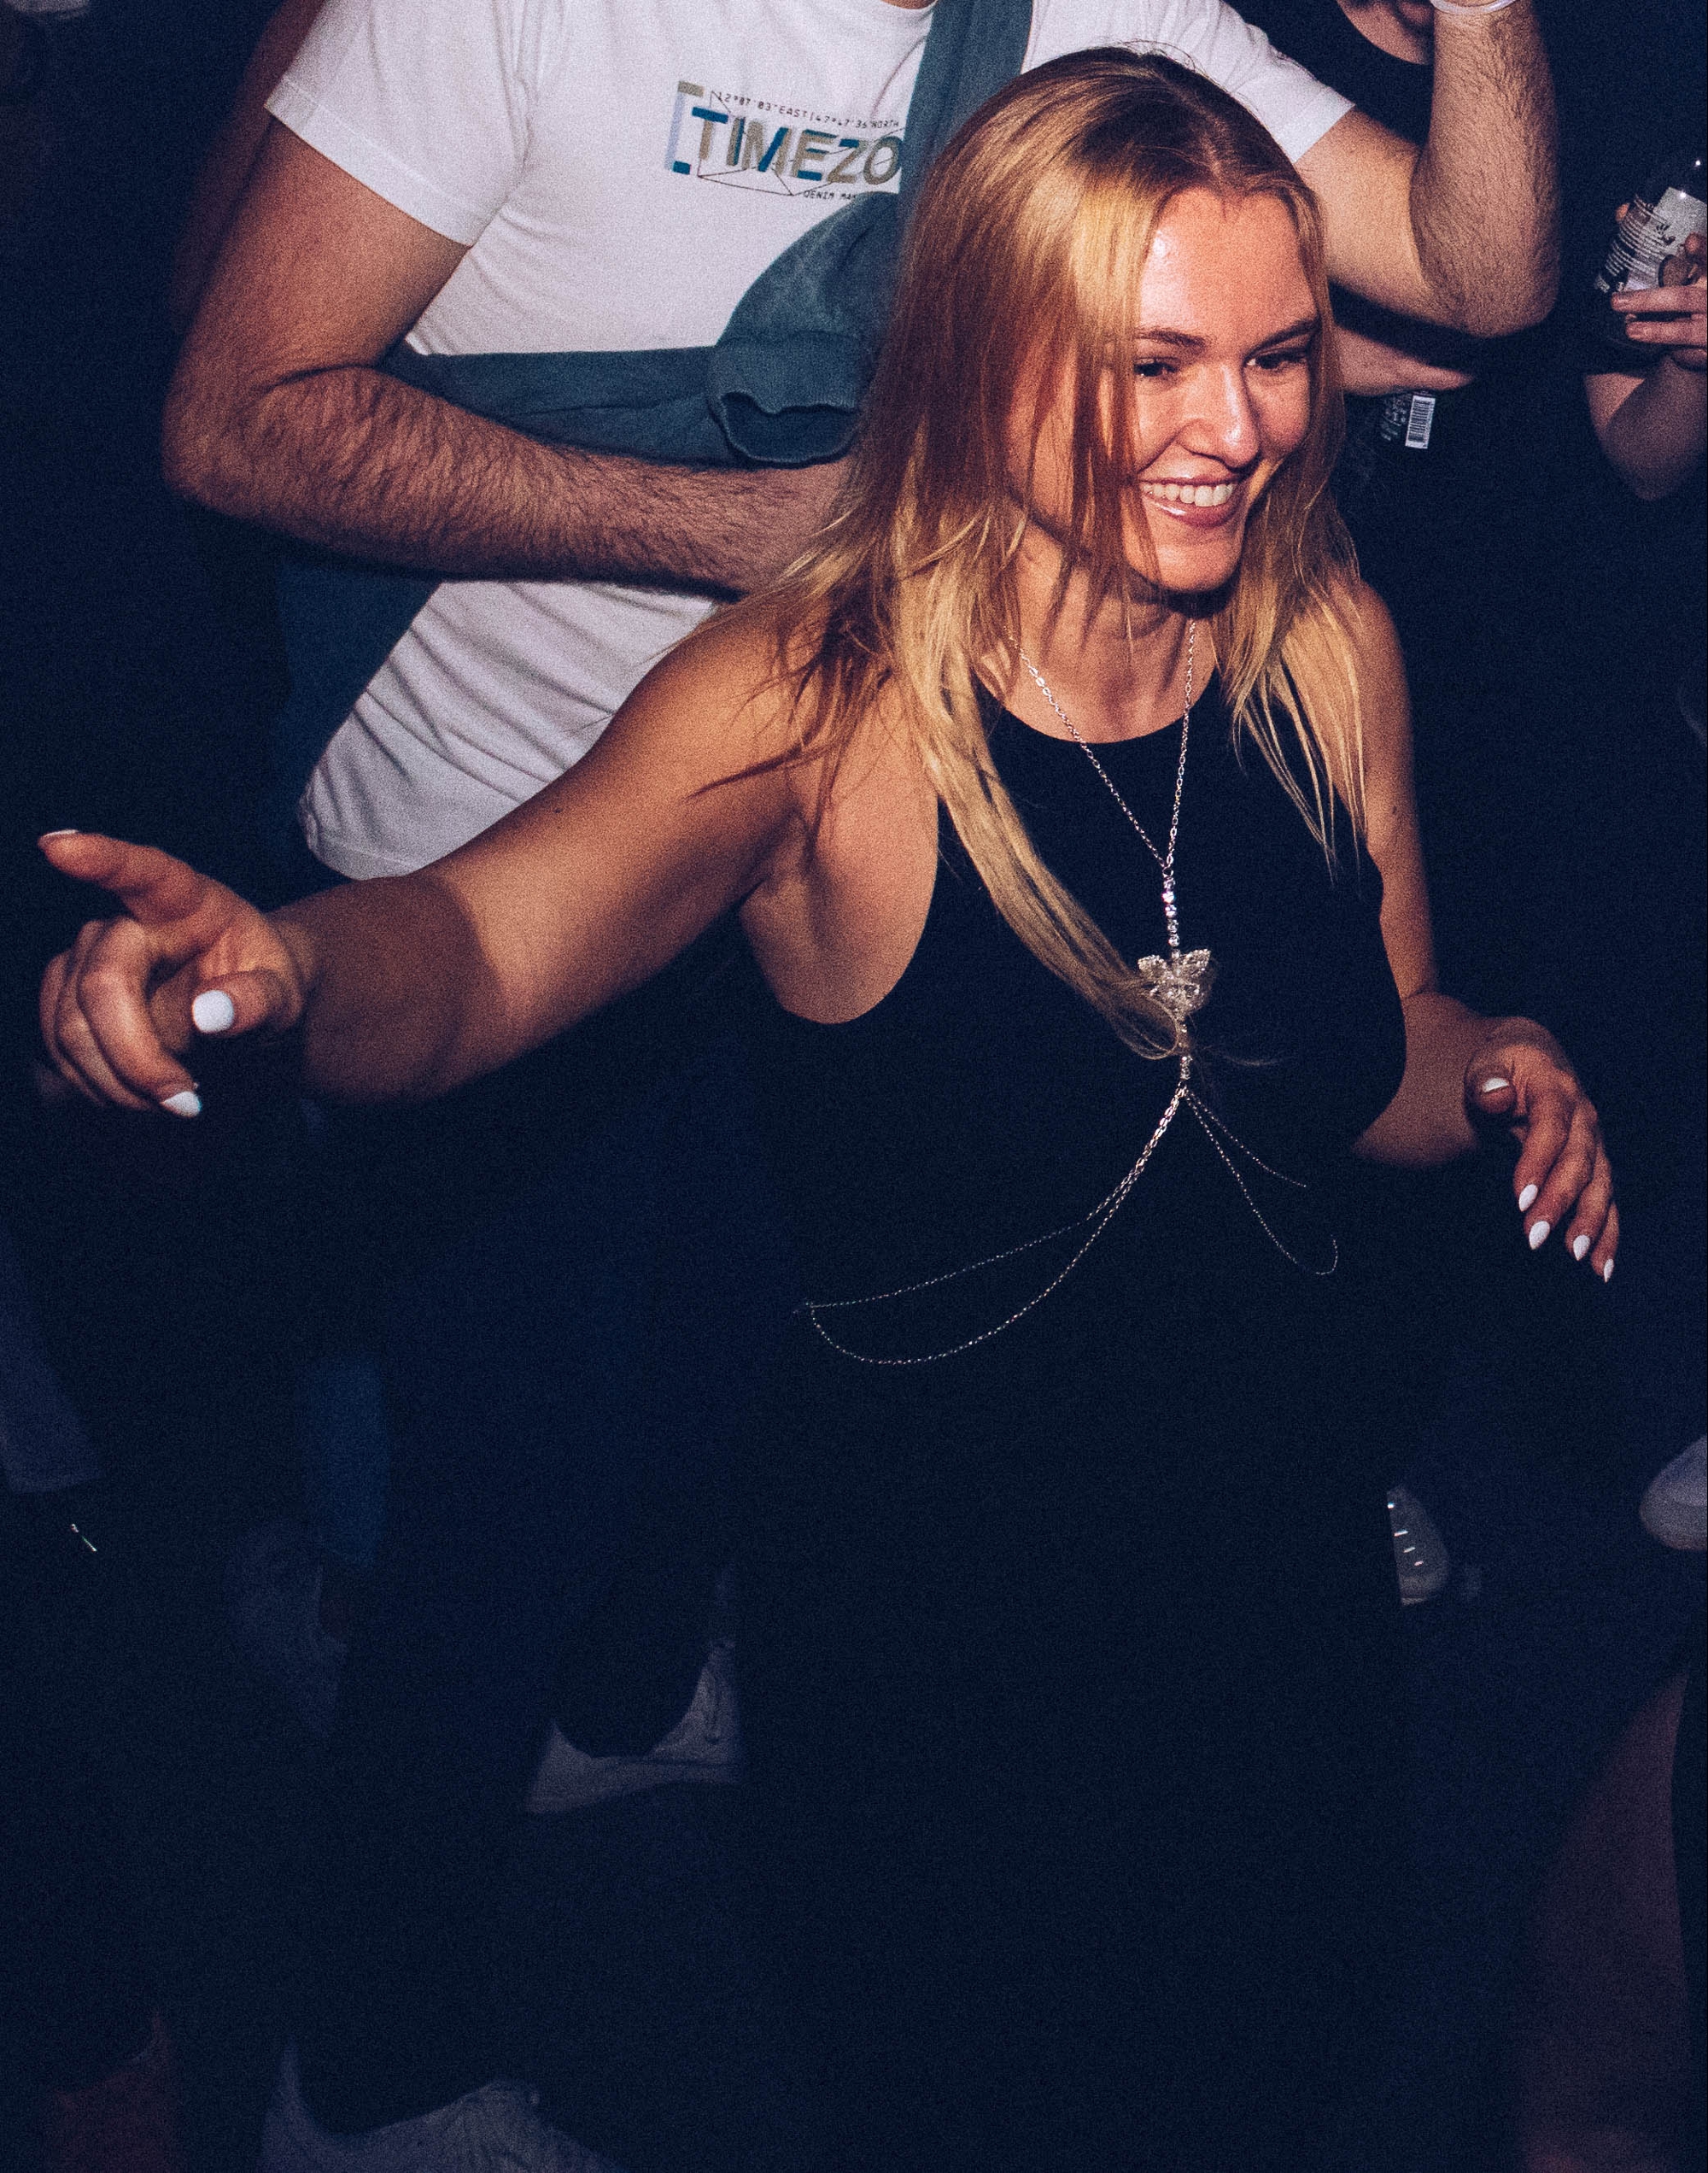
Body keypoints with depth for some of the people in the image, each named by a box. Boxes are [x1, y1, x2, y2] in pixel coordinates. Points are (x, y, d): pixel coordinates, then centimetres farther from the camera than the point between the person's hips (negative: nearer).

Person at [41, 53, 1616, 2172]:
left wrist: (1498, 1073, -14)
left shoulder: (1328, 647, -6)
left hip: (1282, 1576, 5)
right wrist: (284, 959, -57)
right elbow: (472, 945, -36)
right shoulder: (821, 696, -21)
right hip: (920, 1617, -4)